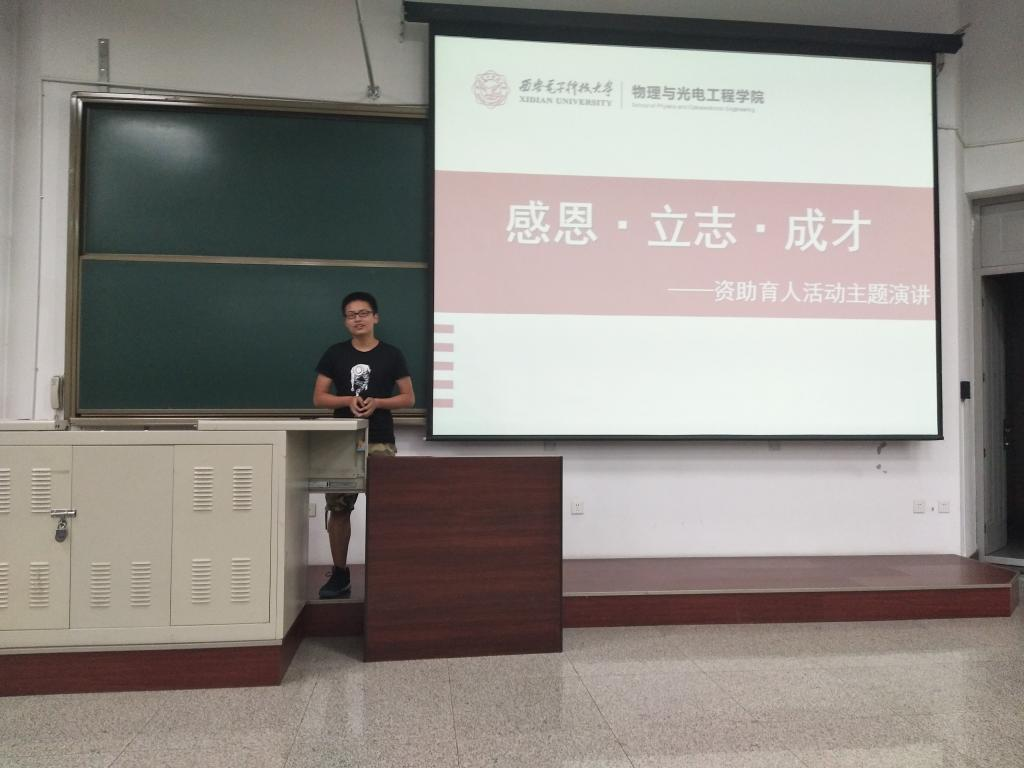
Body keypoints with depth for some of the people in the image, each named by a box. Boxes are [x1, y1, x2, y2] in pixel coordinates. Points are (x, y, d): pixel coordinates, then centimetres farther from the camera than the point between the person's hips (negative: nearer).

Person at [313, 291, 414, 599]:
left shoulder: (391, 355, 3)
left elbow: (408, 398, 4)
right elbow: (319, 398, 6)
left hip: (380, 442, -2)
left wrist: (377, 402, -13)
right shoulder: (335, 354, 7)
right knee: (338, 509, 4)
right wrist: (348, 400, -12)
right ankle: (340, 575, 17)